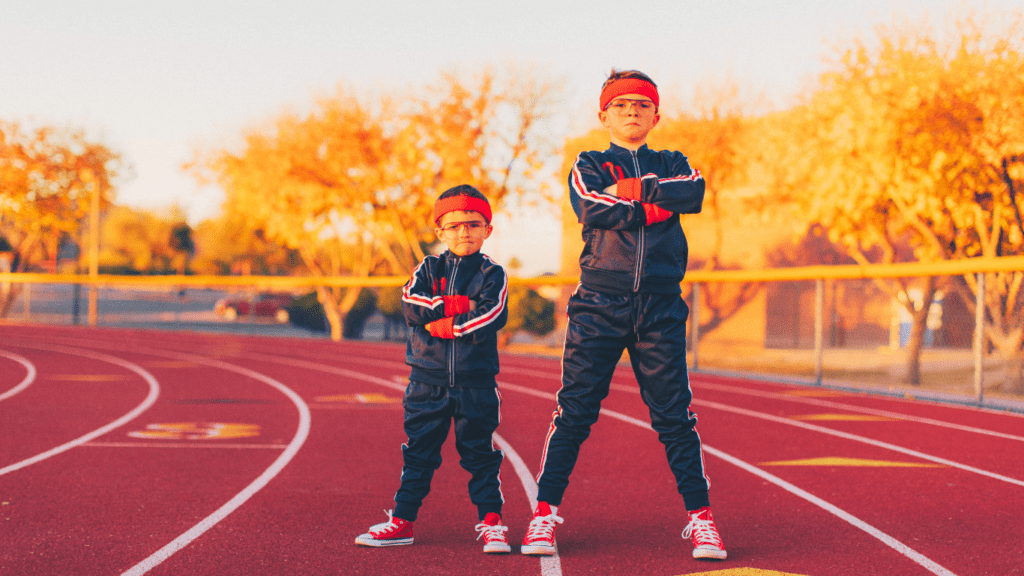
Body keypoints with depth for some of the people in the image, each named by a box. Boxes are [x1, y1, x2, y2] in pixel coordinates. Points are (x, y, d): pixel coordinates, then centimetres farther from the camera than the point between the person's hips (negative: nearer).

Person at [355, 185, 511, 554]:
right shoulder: (428, 270, 7)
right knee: (419, 453, 8)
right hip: (428, 381, 2)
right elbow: (411, 305, -10)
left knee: (480, 454, 3)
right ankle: (403, 520, 14)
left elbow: (492, 317, -15)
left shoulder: (492, 274, 1)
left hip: (475, 382, -2)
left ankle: (490, 522, 8)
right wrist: (458, 305, -15)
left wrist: (443, 324, -15)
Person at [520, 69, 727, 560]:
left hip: (661, 307, 1)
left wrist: (633, 188, -10)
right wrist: (656, 208, -11)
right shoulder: (589, 165, 10)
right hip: (599, 303, -1)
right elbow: (591, 209, -12)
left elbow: (694, 194, -8)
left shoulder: (671, 165, 16)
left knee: (675, 414, 0)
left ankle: (699, 516, 5)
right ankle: (545, 511, 4)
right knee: (574, 410, -2)